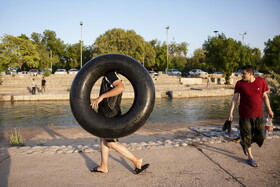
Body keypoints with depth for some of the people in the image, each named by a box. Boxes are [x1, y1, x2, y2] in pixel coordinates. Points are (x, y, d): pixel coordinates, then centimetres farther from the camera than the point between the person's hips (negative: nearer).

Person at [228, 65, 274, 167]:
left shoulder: (261, 81, -2)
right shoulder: (239, 84, -6)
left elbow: (265, 96, 9)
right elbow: (235, 98, -5)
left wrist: (269, 110, 11)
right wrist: (230, 112, -11)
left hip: (258, 115, 2)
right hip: (245, 115, -2)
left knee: (261, 136, 5)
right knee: (246, 136, 6)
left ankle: (244, 143, 32)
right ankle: (250, 157, 24)